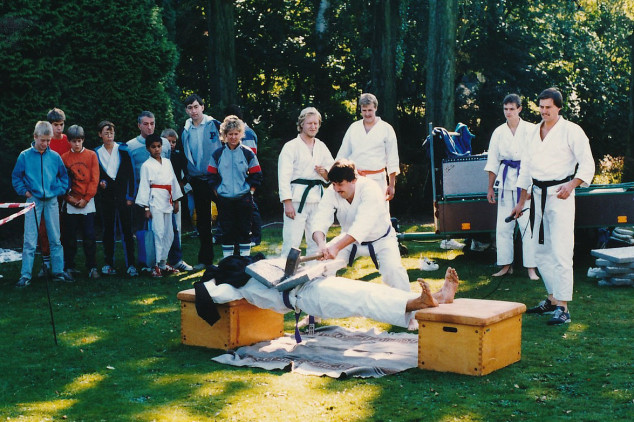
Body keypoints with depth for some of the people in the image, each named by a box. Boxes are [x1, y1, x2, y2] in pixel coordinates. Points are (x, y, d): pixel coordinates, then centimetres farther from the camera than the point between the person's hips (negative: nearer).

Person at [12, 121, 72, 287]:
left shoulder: (55, 156, 3)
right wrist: (24, 191, -3)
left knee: (55, 239, 7)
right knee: (30, 240, -4)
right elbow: (16, 177, 6)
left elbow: (64, 175, 13)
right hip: (33, 200, -2)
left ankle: (58, 271, 16)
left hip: (52, 201, 2)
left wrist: (61, 190, 2)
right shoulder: (25, 156, -1)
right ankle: (25, 275, -1)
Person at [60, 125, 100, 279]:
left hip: (87, 203, -1)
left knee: (89, 237, -3)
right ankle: (69, 266, 14)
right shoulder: (64, 158, 5)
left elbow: (94, 179, 0)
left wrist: (86, 199, -6)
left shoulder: (91, 155, 4)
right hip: (69, 204, 1)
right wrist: (69, 198, -7)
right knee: (69, 237, 5)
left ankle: (92, 267, 1)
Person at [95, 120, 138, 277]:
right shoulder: (96, 153, 8)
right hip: (106, 196, 2)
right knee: (108, 230, 5)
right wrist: (101, 182, -8)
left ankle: (130, 265, -3)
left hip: (122, 194, -2)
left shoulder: (123, 150, 3)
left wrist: (130, 195, -5)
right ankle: (108, 264, 12)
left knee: (127, 229, -5)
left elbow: (130, 173, 1)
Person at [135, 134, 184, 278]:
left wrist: (176, 200, 15)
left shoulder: (167, 162, 13)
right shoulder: (146, 165, -3)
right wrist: (146, 208, -8)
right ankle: (157, 265, -7)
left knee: (169, 234, 8)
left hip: (167, 201, 6)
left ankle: (163, 263, 18)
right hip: (155, 202, -6)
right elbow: (144, 186, -5)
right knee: (159, 233, -11)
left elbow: (173, 181, 17)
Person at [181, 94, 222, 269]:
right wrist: (187, 181, 10)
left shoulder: (214, 125, -4)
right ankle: (205, 259, 16)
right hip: (198, 181, 4)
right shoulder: (186, 132, 8)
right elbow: (184, 158, 15)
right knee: (202, 220, 9)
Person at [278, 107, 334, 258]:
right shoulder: (291, 146, -2)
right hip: (297, 199, -6)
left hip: (317, 199, 6)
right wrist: (287, 203, -16)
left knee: (317, 241, 11)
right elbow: (284, 177, -9)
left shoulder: (322, 147, 15)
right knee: (292, 241, -10)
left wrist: (325, 172, -3)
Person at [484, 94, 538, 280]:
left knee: (528, 224, -7)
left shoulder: (530, 130, 0)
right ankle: (506, 265, 14)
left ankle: (531, 267, -3)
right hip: (505, 181, 4)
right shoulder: (499, 132, 10)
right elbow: (493, 162, 13)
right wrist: (490, 187, 12)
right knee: (503, 226, 4)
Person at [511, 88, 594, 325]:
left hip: (560, 195, -7)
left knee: (561, 252, -12)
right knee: (541, 251, 11)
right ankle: (552, 299, 23)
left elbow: (587, 164, -9)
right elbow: (526, 168, 21)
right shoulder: (535, 133, 15)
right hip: (539, 196, 7)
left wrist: (571, 185, -25)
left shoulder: (571, 131, -5)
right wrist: (521, 202, 22)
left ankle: (563, 307, -11)